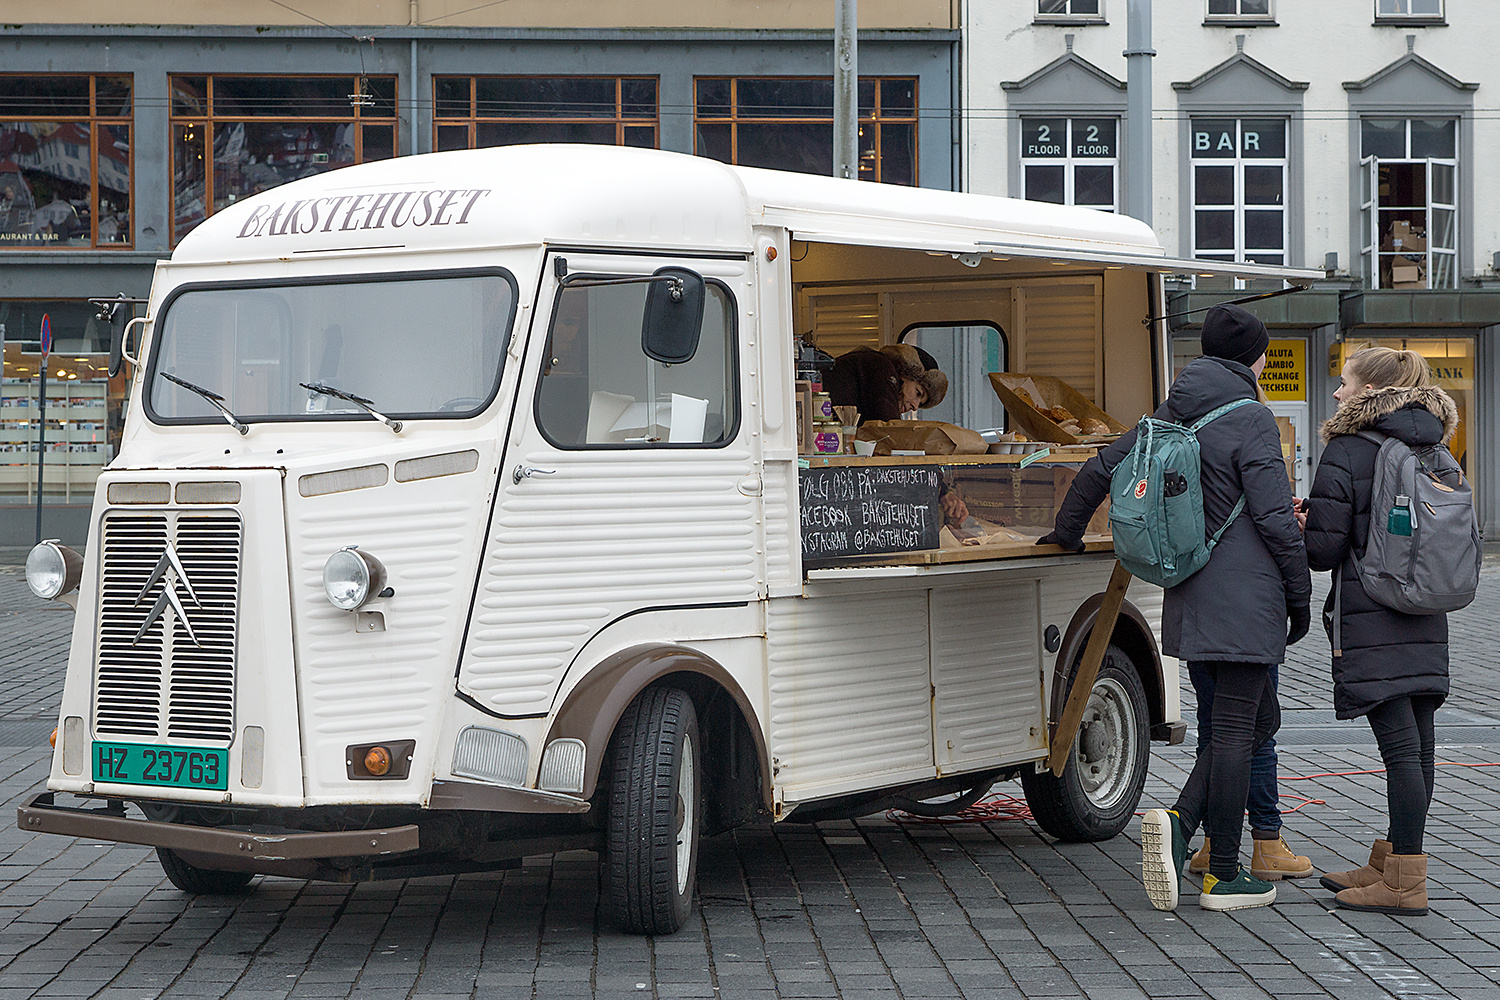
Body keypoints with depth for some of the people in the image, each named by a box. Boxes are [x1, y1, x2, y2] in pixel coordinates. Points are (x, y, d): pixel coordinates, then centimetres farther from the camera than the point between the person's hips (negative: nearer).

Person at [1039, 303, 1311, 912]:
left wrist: (1067, 531, 35)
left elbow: (1099, 470, 19)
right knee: (1236, 727, -3)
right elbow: (1275, 518, -14)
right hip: (1245, 598, -8)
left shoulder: (1171, 416, 12)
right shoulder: (1250, 422, -10)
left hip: (1193, 597, 8)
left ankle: (1178, 822, -1)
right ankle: (1224, 876, 0)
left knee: (1258, 719, 16)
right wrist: (1301, 595, -4)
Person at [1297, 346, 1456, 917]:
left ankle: (1404, 884, -8)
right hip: (1427, 624, 8)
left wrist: (1299, 524, 10)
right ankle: (1393, 862, 20)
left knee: (1399, 746, -9)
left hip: (1372, 622, -8)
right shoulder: (1435, 452, 13)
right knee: (1416, 744, 10)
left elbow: (1324, 549, -13)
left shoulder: (1347, 452, -9)